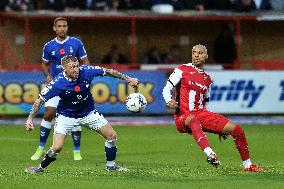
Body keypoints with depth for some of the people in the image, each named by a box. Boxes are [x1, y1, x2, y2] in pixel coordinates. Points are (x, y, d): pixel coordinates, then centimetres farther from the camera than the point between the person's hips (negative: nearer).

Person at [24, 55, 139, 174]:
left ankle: (111, 165, 21)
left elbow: (109, 72, -6)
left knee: (112, 136, -1)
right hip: (66, 116, -4)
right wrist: (30, 119, -27)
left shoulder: (86, 71, -21)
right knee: (57, 148, -17)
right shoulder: (58, 83, -28)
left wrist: (128, 79, -4)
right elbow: (40, 100, -21)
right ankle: (41, 167, 10)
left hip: (88, 113, 4)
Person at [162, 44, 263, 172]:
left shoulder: (207, 79, 19)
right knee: (194, 120, -44)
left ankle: (247, 165, 12)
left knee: (237, 130, -4)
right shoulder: (182, 70, 3)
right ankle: (210, 155, -60)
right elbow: (167, 89, -1)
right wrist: (169, 101, -25)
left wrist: (218, 128, 23)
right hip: (183, 117, -6)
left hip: (201, 114, 6)